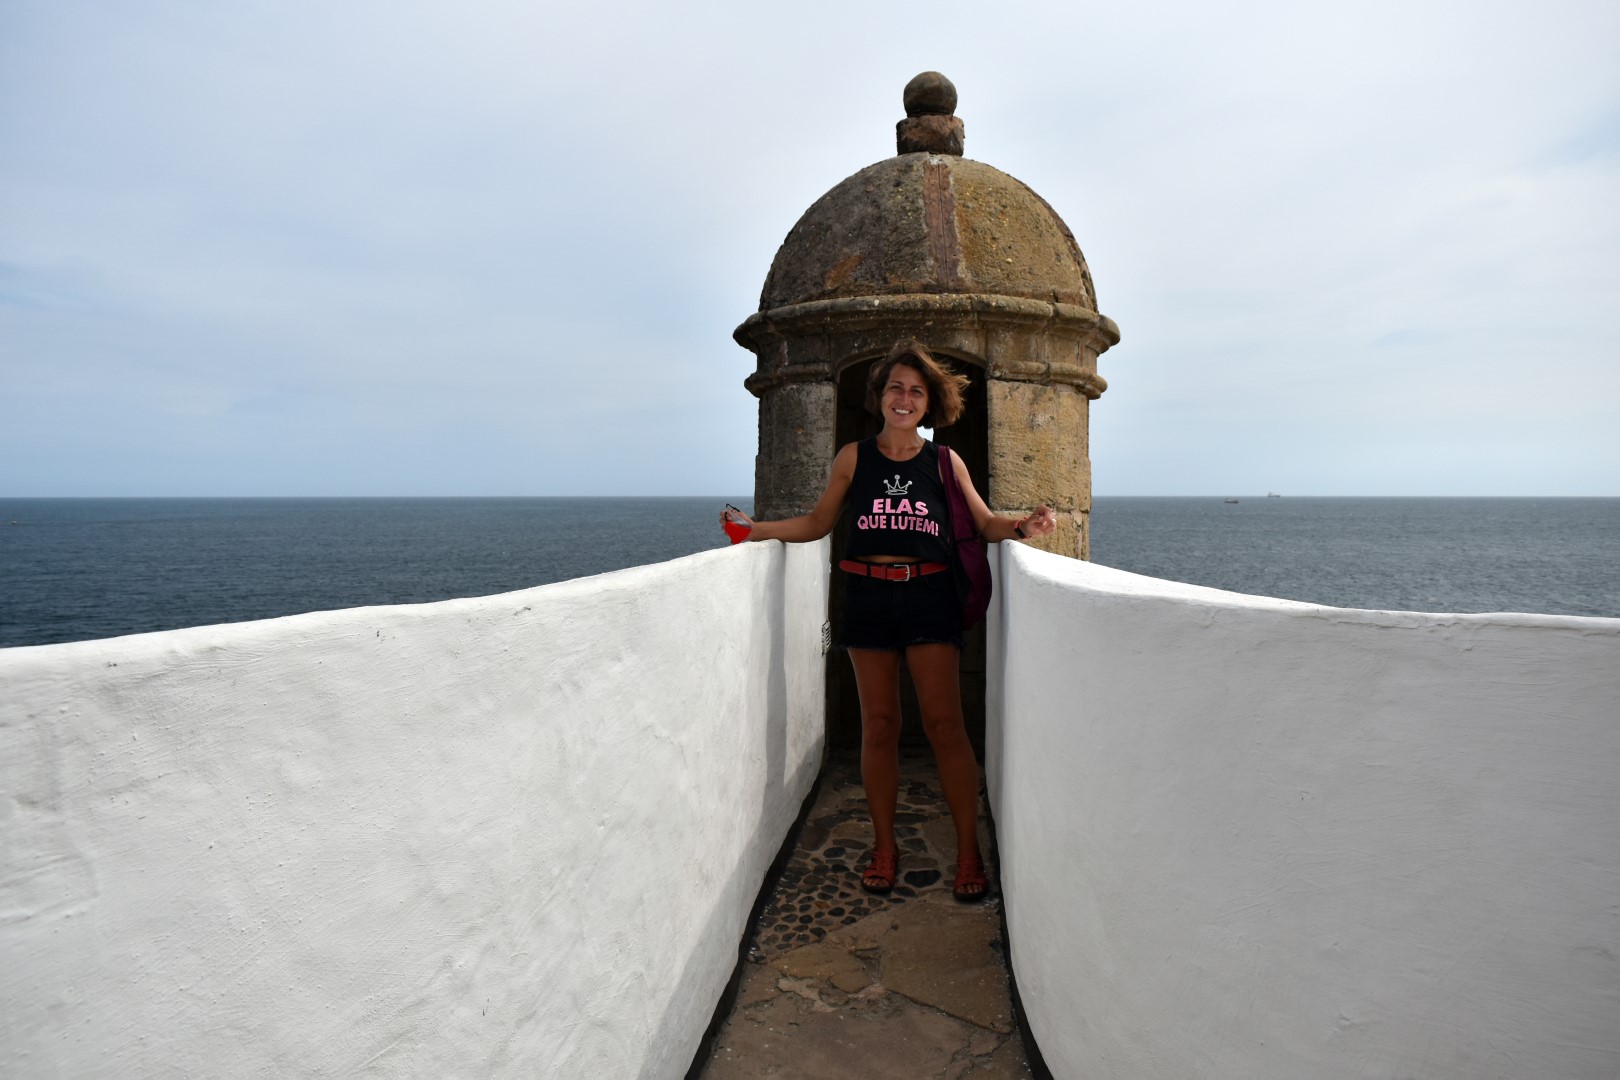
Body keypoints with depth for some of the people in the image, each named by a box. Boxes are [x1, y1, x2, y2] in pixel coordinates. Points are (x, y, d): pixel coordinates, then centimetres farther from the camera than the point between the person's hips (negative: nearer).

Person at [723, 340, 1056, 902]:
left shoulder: (944, 461, 7)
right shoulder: (854, 457, 7)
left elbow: (985, 522, 8)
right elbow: (817, 523, 12)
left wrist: (1024, 527, -12)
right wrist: (756, 528, 2)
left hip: (929, 596, -1)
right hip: (869, 597, 1)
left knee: (943, 722, -4)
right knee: (878, 724, 6)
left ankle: (969, 851, 9)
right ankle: (884, 848, 19)